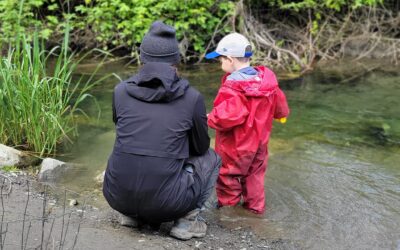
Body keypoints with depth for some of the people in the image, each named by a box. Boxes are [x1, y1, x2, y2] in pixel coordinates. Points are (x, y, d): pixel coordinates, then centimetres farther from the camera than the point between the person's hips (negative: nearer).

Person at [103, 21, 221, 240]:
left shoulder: (121, 91, 1)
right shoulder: (192, 97, -4)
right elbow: (200, 147, 11)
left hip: (117, 195, 3)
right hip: (164, 202, -3)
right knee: (211, 158, 23)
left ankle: (132, 214, 20)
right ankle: (186, 220, 7)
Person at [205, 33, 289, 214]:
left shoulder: (233, 86, -26)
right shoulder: (266, 79, -2)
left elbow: (228, 115, -37)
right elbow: (279, 105, 9)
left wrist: (210, 119, -19)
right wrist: (281, 115, 30)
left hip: (235, 146, -7)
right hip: (259, 141, 8)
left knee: (227, 173, 11)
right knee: (254, 173, 21)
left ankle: (228, 204, 23)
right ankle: (255, 205, 32)